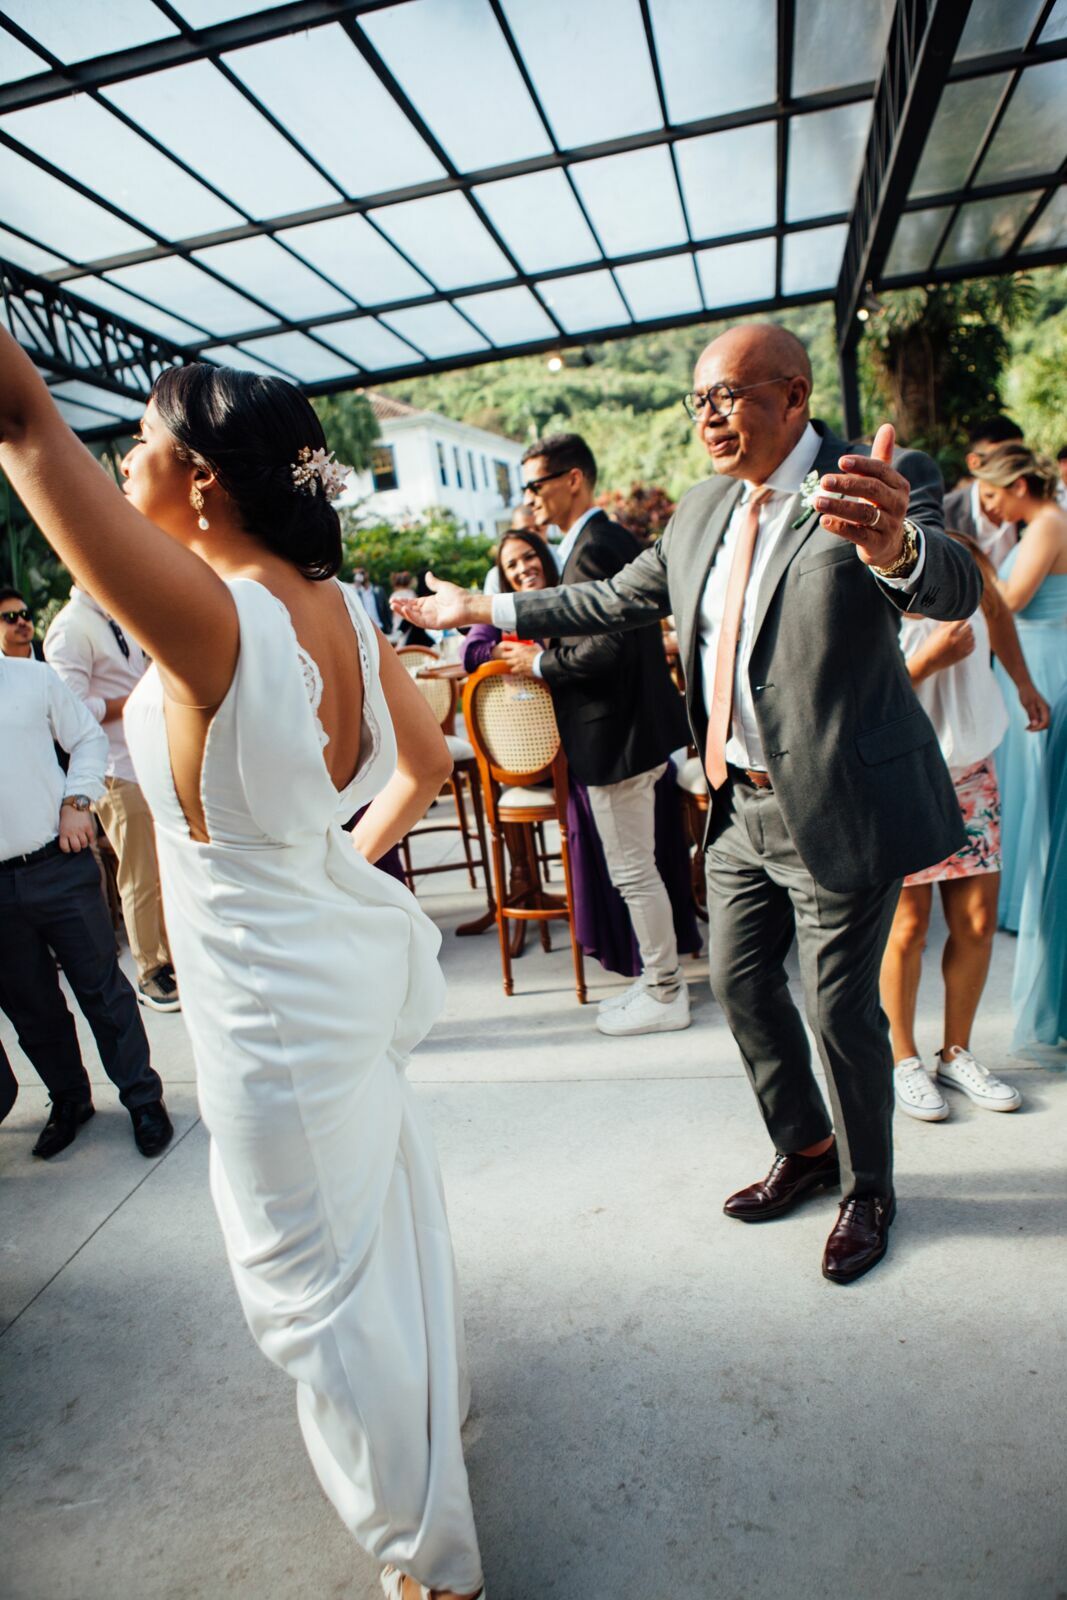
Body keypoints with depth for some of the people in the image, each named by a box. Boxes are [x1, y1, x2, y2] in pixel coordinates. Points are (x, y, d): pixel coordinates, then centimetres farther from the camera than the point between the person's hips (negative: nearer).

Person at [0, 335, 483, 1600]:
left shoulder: (208, 617, -25)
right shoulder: (340, 608, -2)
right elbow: (426, 763, 6)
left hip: (275, 999, -8)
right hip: (347, 951, 9)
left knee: (316, 1283, 13)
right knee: (384, 1204, 30)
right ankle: (433, 1398, 60)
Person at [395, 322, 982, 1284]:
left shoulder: (889, 483, -12)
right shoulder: (704, 512, 9)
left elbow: (954, 590, -30)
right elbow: (616, 600, 16)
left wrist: (892, 547, -54)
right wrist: (485, 610, 16)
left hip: (840, 808, -7)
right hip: (741, 806, 7)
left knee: (843, 1009, 5)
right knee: (740, 982, 16)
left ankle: (869, 1190, 34)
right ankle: (807, 1149, 41)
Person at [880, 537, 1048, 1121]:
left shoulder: (967, 560, -3)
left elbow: (996, 608, 21)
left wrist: (1024, 682, 22)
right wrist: (927, 660, -27)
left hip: (970, 772, 5)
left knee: (977, 922, 7)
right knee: (908, 926, 1)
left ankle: (956, 1053, 26)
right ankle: (904, 1060, 21)